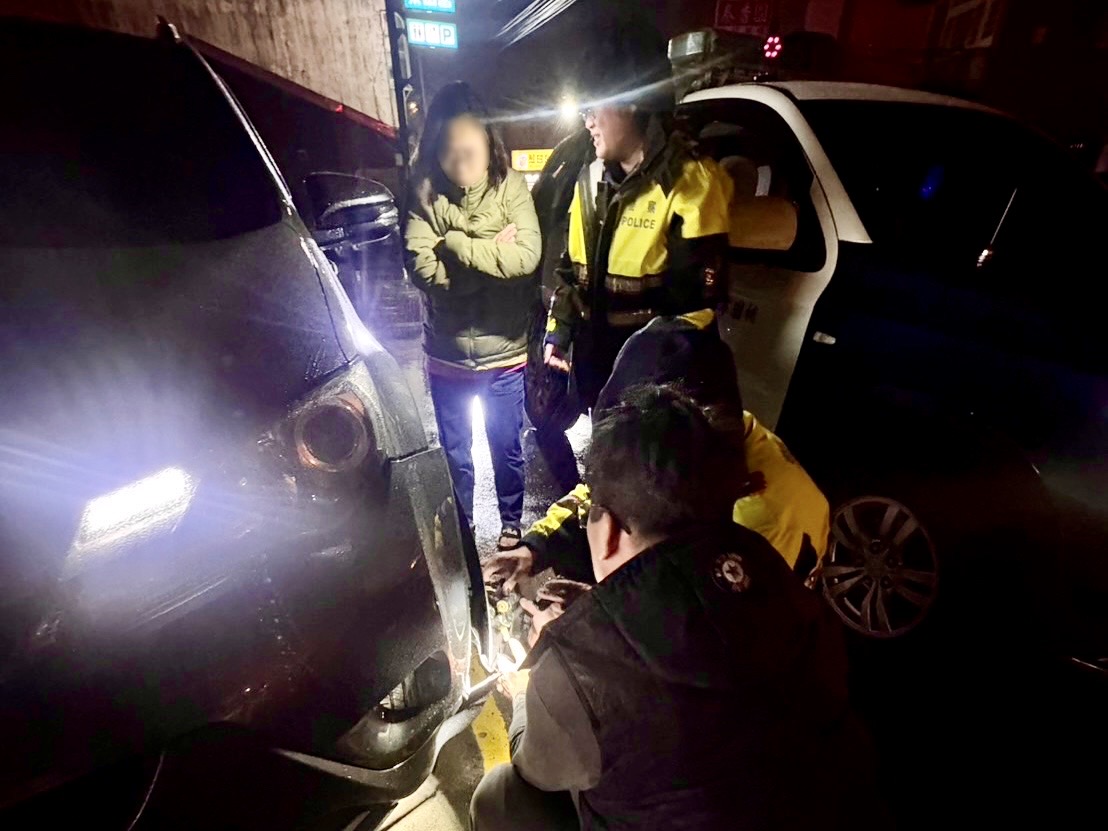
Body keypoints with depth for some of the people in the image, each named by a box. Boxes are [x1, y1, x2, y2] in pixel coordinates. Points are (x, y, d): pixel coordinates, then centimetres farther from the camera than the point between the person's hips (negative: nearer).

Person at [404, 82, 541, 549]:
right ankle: (460, 531, 43)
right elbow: (422, 269, -17)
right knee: (454, 452, 18)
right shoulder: (424, 194, -5)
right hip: (447, 352, 1)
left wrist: (456, 245, -18)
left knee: (506, 447, 17)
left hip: (504, 349, -1)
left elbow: (526, 256, -21)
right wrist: (491, 254, -18)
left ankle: (511, 525, 44)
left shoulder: (510, 186, -7)